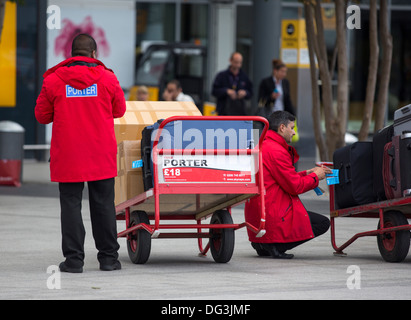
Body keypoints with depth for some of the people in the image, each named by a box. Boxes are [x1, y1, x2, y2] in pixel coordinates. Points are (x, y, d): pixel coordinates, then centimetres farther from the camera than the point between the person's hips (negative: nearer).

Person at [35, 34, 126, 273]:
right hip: (101, 156, 1)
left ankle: (74, 258, 0)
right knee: (103, 204, 9)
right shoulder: (107, 79, -1)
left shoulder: (54, 80, -3)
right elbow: (119, 110, 10)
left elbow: (42, 116, 4)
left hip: (67, 156, -1)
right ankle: (108, 257, 14)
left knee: (71, 203, 4)